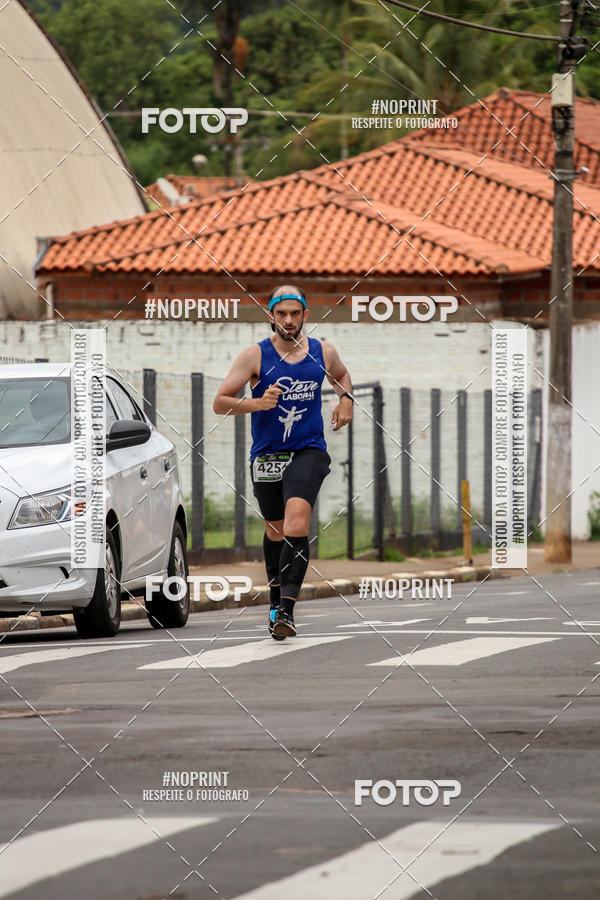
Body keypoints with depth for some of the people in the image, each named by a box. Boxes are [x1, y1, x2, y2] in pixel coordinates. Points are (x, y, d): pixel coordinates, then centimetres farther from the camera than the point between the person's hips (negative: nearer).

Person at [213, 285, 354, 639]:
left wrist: (346, 399, 9)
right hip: (267, 456, 1)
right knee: (276, 529, 13)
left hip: (308, 451, -1)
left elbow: (341, 374, 29)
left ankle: (287, 609, -30)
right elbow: (220, 403, -5)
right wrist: (257, 404, -21)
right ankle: (276, 600, 38)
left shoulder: (324, 352, 4)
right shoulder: (256, 356, -4)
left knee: (297, 516, -24)